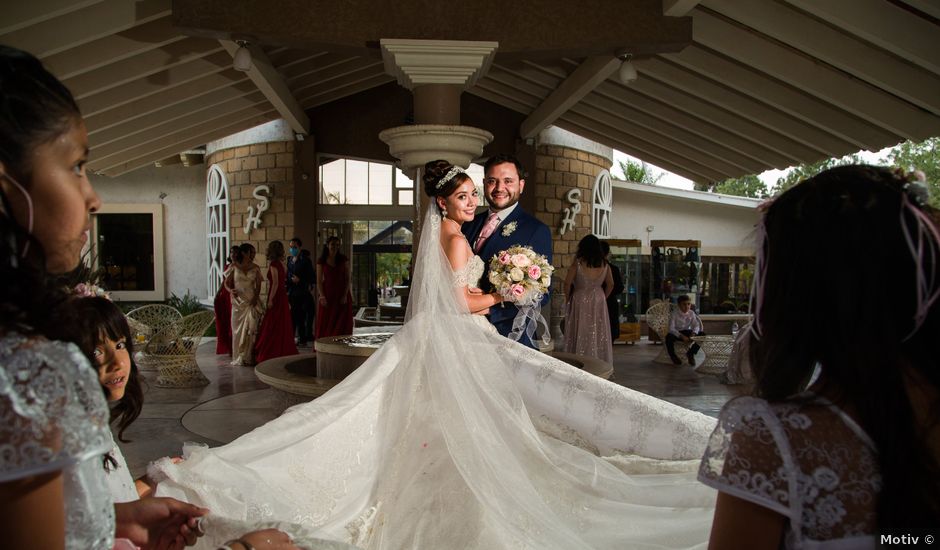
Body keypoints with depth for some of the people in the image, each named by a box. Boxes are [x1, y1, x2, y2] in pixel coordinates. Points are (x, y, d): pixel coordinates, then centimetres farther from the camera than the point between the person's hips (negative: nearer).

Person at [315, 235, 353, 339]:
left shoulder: (344, 259, 3)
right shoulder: (321, 261, 3)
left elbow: (348, 279, 1)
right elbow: (319, 281, 1)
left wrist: (345, 295, -10)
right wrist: (322, 296, -11)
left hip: (342, 295, 0)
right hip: (327, 295, 0)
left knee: (341, 324, 0)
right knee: (326, 324, 1)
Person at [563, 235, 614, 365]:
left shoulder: (577, 263, -15)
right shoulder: (605, 265, -4)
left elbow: (567, 283, -13)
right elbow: (610, 285, 5)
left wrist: (567, 299, 3)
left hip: (579, 301, -3)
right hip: (599, 303, 3)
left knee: (580, 334, 5)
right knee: (598, 334, 12)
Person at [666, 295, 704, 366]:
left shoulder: (691, 313, -3)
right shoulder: (674, 314, -17)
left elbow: (696, 325, -4)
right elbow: (671, 328, -24)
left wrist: (693, 334, -27)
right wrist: (682, 336, -36)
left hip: (687, 332, 5)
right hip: (676, 333, -4)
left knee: (702, 334, -16)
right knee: (669, 337, -39)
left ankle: (690, 353, 3)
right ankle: (673, 356, -9)